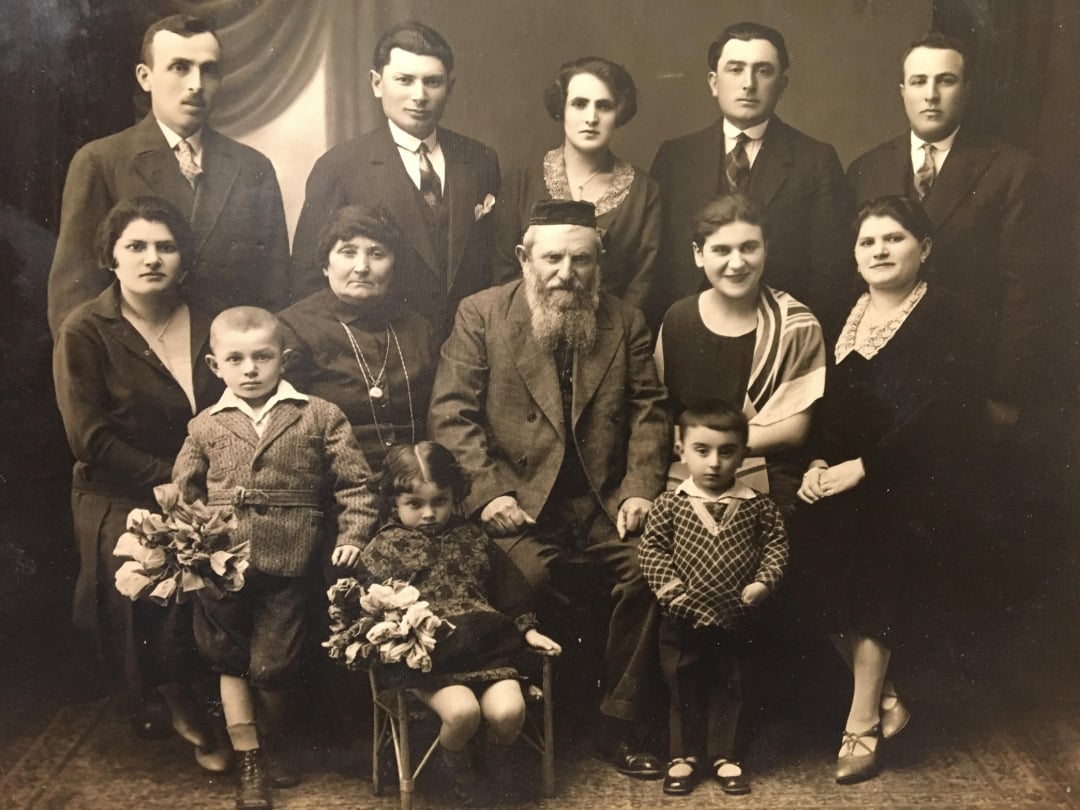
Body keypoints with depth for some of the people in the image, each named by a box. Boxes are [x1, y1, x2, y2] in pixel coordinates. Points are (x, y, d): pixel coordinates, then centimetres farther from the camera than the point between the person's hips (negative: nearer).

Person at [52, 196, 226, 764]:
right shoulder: (84, 331, -3)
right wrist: (168, 479, -14)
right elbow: (91, 439, -8)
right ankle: (177, 704, -5)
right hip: (119, 499, -3)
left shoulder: (206, 323, 7)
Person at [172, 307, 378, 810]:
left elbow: (354, 484, 3)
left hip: (288, 566, -2)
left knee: (272, 665, 5)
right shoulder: (205, 427, 7)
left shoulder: (320, 417, 2)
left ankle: (273, 748, 32)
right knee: (230, 663, 9)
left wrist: (352, 535, -7)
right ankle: (248, 764, 23)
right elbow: (182, 494, 13)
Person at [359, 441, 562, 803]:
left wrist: (528, 629, 14)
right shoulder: (384, 548, 6)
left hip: (485, 646, 3)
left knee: (509, 710, -22)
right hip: (428, 656, -3)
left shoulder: (472, 538, 16)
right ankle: (457, 764, 6)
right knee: (463, 711, -30)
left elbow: (507, 587, 21)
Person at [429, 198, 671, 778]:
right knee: (528, 575, -29)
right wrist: (488, 490, -13)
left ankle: (622, 725, -5)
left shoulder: (624, 322, 15)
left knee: (648, 569, -23)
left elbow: (648, 412, 9)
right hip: (521, 498, -2)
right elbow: (450, 413, -2)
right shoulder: (481, 314, 6)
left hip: (604, 497, 3)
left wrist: (641, 488, -6)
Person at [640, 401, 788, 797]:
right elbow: (651, 547, -4)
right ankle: (684, 756, 26)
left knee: (728, 688, 15)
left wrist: (764, 581, -11)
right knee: (684, 688, 11)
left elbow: (776, 544, 2)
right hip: (684, 619, -1)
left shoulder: (757, 505, -4)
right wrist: (665, 583, -17)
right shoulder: (670, 504, -7)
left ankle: (724, 755, 29)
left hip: (734, 619, 1)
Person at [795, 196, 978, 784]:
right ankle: (885, 698, 17)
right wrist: (818, 463, -6)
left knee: (872, 593, -8)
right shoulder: (850, 314, 12)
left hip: (907, 485, -5)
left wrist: (862, 467, -18)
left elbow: (937, 412, -16)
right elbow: (829, 403, 11)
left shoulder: (942, 316, -7)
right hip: (841, 477, 5)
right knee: (828, 586, -4)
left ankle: (863, 725, 10)